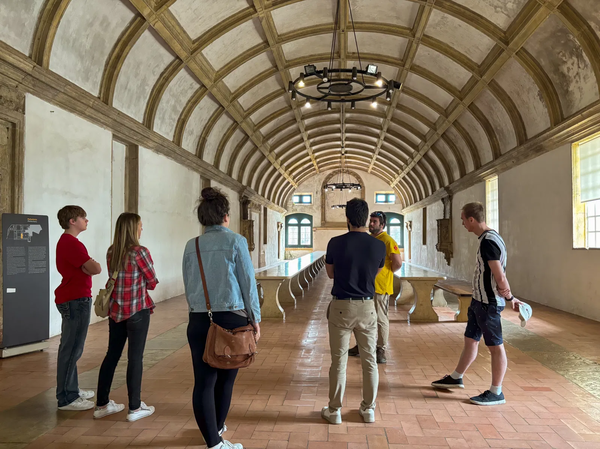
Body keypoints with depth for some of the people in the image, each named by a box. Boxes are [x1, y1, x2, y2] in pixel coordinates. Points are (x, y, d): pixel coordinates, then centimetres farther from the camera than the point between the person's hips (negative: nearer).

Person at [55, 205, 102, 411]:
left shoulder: (66, 242, 16)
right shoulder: (71, 244, -18)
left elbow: (85, 269, 17)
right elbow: (96, 269, -23)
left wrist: (86, 268, -3)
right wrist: (89, 266, -3)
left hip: (74, 299, 11)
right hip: (75, 301, -11)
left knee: (72, 348, 18)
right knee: (71, 349, -4)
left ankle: (71, 390, 30)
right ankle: (66, 398, 3)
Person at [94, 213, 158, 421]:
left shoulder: (111, 252, 5)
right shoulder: (140, 252, -14)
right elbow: (152, 283, -7)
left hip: (115, 310, 7)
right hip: (137, 310, -6)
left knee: (112, 355, 15)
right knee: (135, 357, 2)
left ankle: (102, 404, 24)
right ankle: (135, 408, 10)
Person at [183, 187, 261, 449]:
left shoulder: (191, 246, 6)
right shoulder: (235, 241, -5)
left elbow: (188, 286, 12)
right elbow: (248, 283, -5)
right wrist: (255, 319, 3)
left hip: (198, 321, 3)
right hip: (231, 319, -3)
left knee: (203, 381, 5)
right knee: (225, 379, 14)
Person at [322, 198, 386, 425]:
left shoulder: (336, 243, -9)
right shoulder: (378, 246, -4)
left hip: (341, 307, -1)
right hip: (367, 306, 2)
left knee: (338, 361, 7)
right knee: (369, 360, 13)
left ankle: (334, 410, 17)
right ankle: (368, 409, 23)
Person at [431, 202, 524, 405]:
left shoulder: (488, 242, -22)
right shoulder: (489, 238, 11)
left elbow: (500, 277, -22)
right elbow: (498, 275, 13)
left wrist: (509, 297, -6)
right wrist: (510, 297, 13)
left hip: (489, 304, -10)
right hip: (479, 300, 10)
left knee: (495, 347, 3)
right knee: (470, 340, 20)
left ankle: (496, 393, 15)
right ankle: (456, 378, 34)